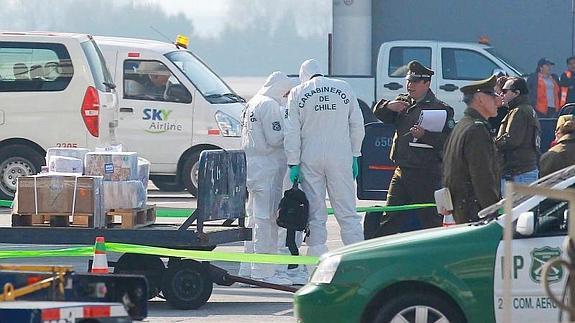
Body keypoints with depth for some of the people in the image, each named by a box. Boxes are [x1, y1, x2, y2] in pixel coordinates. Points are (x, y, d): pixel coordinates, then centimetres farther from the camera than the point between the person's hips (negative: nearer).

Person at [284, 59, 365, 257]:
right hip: (341, 157, 1)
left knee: (315, 213, 3)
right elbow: (357, 125, 7)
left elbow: (292, 133, -2)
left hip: (310, 159, -1)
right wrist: (354, 156, 14)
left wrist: (293, 163, 0)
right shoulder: (344, 89, 6)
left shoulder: (297, 94, 2)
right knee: (347, 212, 3)